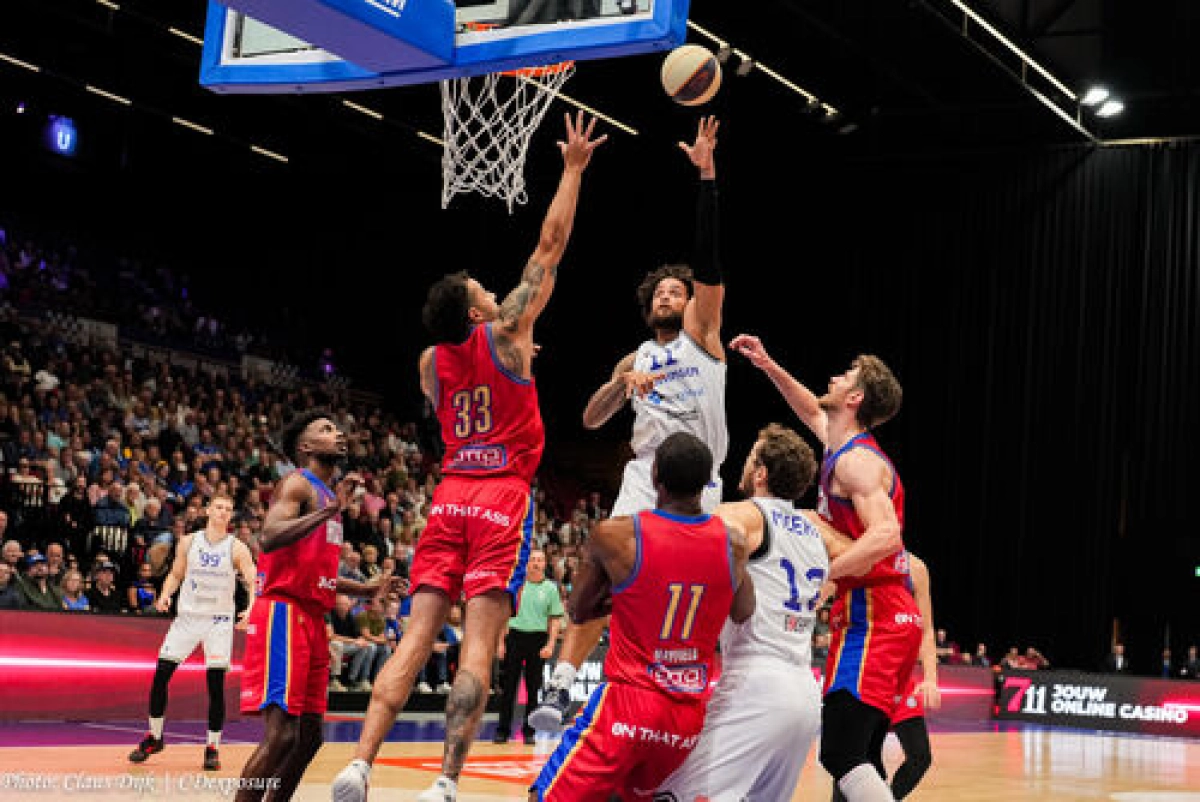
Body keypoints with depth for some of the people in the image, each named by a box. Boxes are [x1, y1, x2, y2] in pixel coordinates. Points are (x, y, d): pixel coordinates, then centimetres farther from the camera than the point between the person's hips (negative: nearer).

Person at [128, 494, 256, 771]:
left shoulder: (237, 549, -4)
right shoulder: (188, 542, 3)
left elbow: (254, 584, -9)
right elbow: (176, 575, 14)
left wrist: (250, 609, -28)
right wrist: (165, 595, -6)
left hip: (219, 621, -2)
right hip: (187, 616, 3)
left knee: (215, 684, -7)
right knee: (160, 675, -1)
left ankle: (213, 747, 4)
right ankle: (154, 737, 16)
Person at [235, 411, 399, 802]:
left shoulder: (328, 494, 21)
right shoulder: (298, 484, -6)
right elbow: (268, 538, -25)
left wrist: (368, 589, 23)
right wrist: (331, 510, -27)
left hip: (312, 618, 10)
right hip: (283, 612, -10)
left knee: (309, 734, 11)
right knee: (281, 733, -16)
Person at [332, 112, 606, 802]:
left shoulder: (432, 361, 11)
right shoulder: (505, 333, -3)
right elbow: (551, 246, 1)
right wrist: (574, 169, 8)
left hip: (450, 497, 5)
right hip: (503, 498, -5)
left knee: (417, 637, 2)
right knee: (478, 647, -9)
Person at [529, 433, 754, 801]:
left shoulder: (614, 535, -12)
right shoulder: (734, 542, -3)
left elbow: (578, 611, 5)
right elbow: (743, 614, 17)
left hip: (628, 702, -5)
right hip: (691, 715, 5)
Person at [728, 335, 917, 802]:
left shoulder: (856, 461, -12)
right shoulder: (845, 445, 17)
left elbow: (885, 535, -27)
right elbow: (812, 412, 38)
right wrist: (768, 366, 32)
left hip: (872, 619, -10)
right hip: (889, 617, 10)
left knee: (840, 754, -18)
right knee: (857, 754, 11)